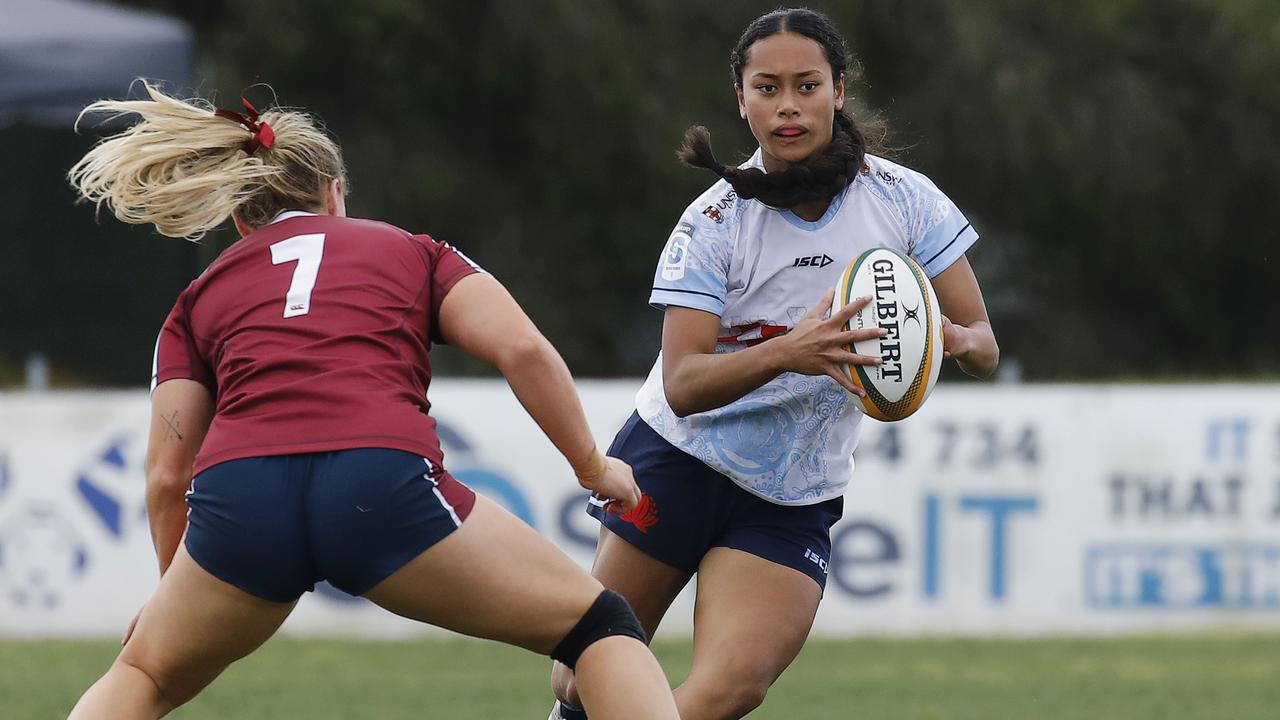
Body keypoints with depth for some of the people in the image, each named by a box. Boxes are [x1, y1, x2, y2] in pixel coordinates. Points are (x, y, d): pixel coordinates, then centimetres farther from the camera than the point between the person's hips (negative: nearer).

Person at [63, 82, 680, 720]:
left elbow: (166, 473, 19)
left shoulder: (200, 300, 28)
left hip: (237, 496, 2)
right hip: (385, 483, -2)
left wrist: (169, 587, 34)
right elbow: (523, 351, 9)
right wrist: (593, 468, 21)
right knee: (598, 626, 16)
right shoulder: (412, 253, 26)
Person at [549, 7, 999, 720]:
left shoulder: (903, 199, -6)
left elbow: (985, 347, -5)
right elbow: (682, 385, -20)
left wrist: (951, 337, -30)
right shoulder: (715, 221, -11)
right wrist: (789, 352, -38)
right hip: (676, 465, -1)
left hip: (792, 506, 1)